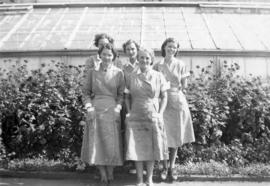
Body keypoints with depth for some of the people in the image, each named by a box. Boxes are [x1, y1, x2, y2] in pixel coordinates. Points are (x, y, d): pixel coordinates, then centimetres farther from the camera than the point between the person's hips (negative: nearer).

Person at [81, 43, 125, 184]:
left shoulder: (118, 73, 4)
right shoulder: (92, 72, 5)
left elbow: (121, 94, 5)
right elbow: (85, 92, 5)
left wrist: (118, 108, -8)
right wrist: (89, 107, -7)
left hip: (112, 110, 0)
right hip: (95, 110, 1)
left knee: (111, 142, 0)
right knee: (96, 141, 1)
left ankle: (110, 171, 16)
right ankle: (102, 173, 13)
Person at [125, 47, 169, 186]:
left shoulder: (158, 77, 2)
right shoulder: (131, 78, 4)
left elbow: (164, 97, 5)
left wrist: (160, 114, -4)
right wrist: (129, 112, -1)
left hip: (153, 117, 0)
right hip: (135, 117, 0)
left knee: (151, 148, 5)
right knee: (137, 149, 0)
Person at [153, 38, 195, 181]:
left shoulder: (180, 65, 5)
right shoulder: (158, 65, 3)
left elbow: (184, 86, 7)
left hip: (178, 101, 1)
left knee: (176, 136, 5)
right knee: (164, 135, 0)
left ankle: (172, 167, 17)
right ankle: (165, 167, 13)